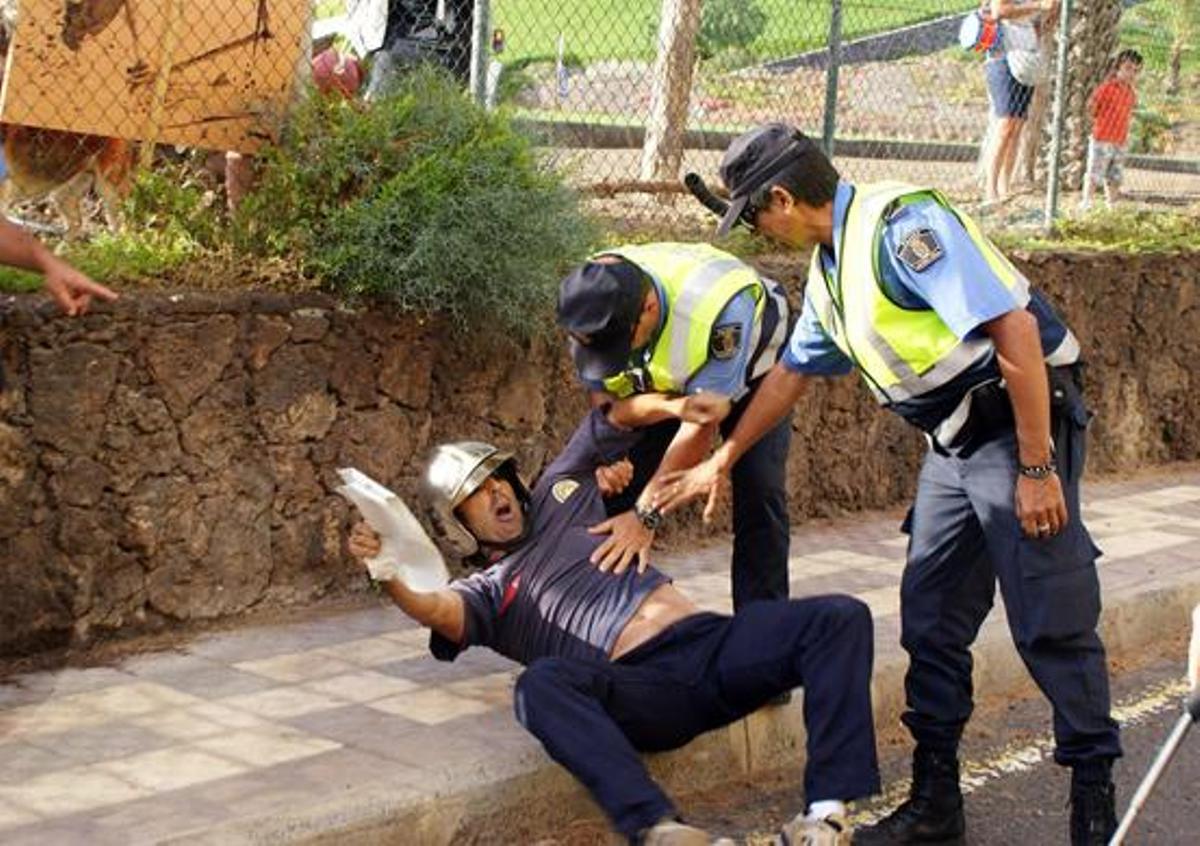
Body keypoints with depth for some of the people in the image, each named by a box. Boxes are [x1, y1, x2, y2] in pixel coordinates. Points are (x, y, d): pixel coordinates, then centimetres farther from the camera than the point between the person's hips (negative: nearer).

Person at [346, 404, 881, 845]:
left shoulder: (557, 501, 30)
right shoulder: (485, 592, 17)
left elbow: (610, 421, 32)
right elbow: (437, 610, -7)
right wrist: (390, 574, -26)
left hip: (713, 639, 5)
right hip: (645, 683, -4)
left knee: (840, 618, -18)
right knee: (541, 684, -36)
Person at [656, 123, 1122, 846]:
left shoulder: (902, 223, -18)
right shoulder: (829, 269, 13)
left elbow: (1015, 329, -24)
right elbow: (791, 373, 27)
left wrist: (1036, 468, -23)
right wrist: (722, 461, 31)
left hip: (1022, 424, -9)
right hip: (954, 440, 9)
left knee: (1053, 623, -5)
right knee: (932, 623, 8)